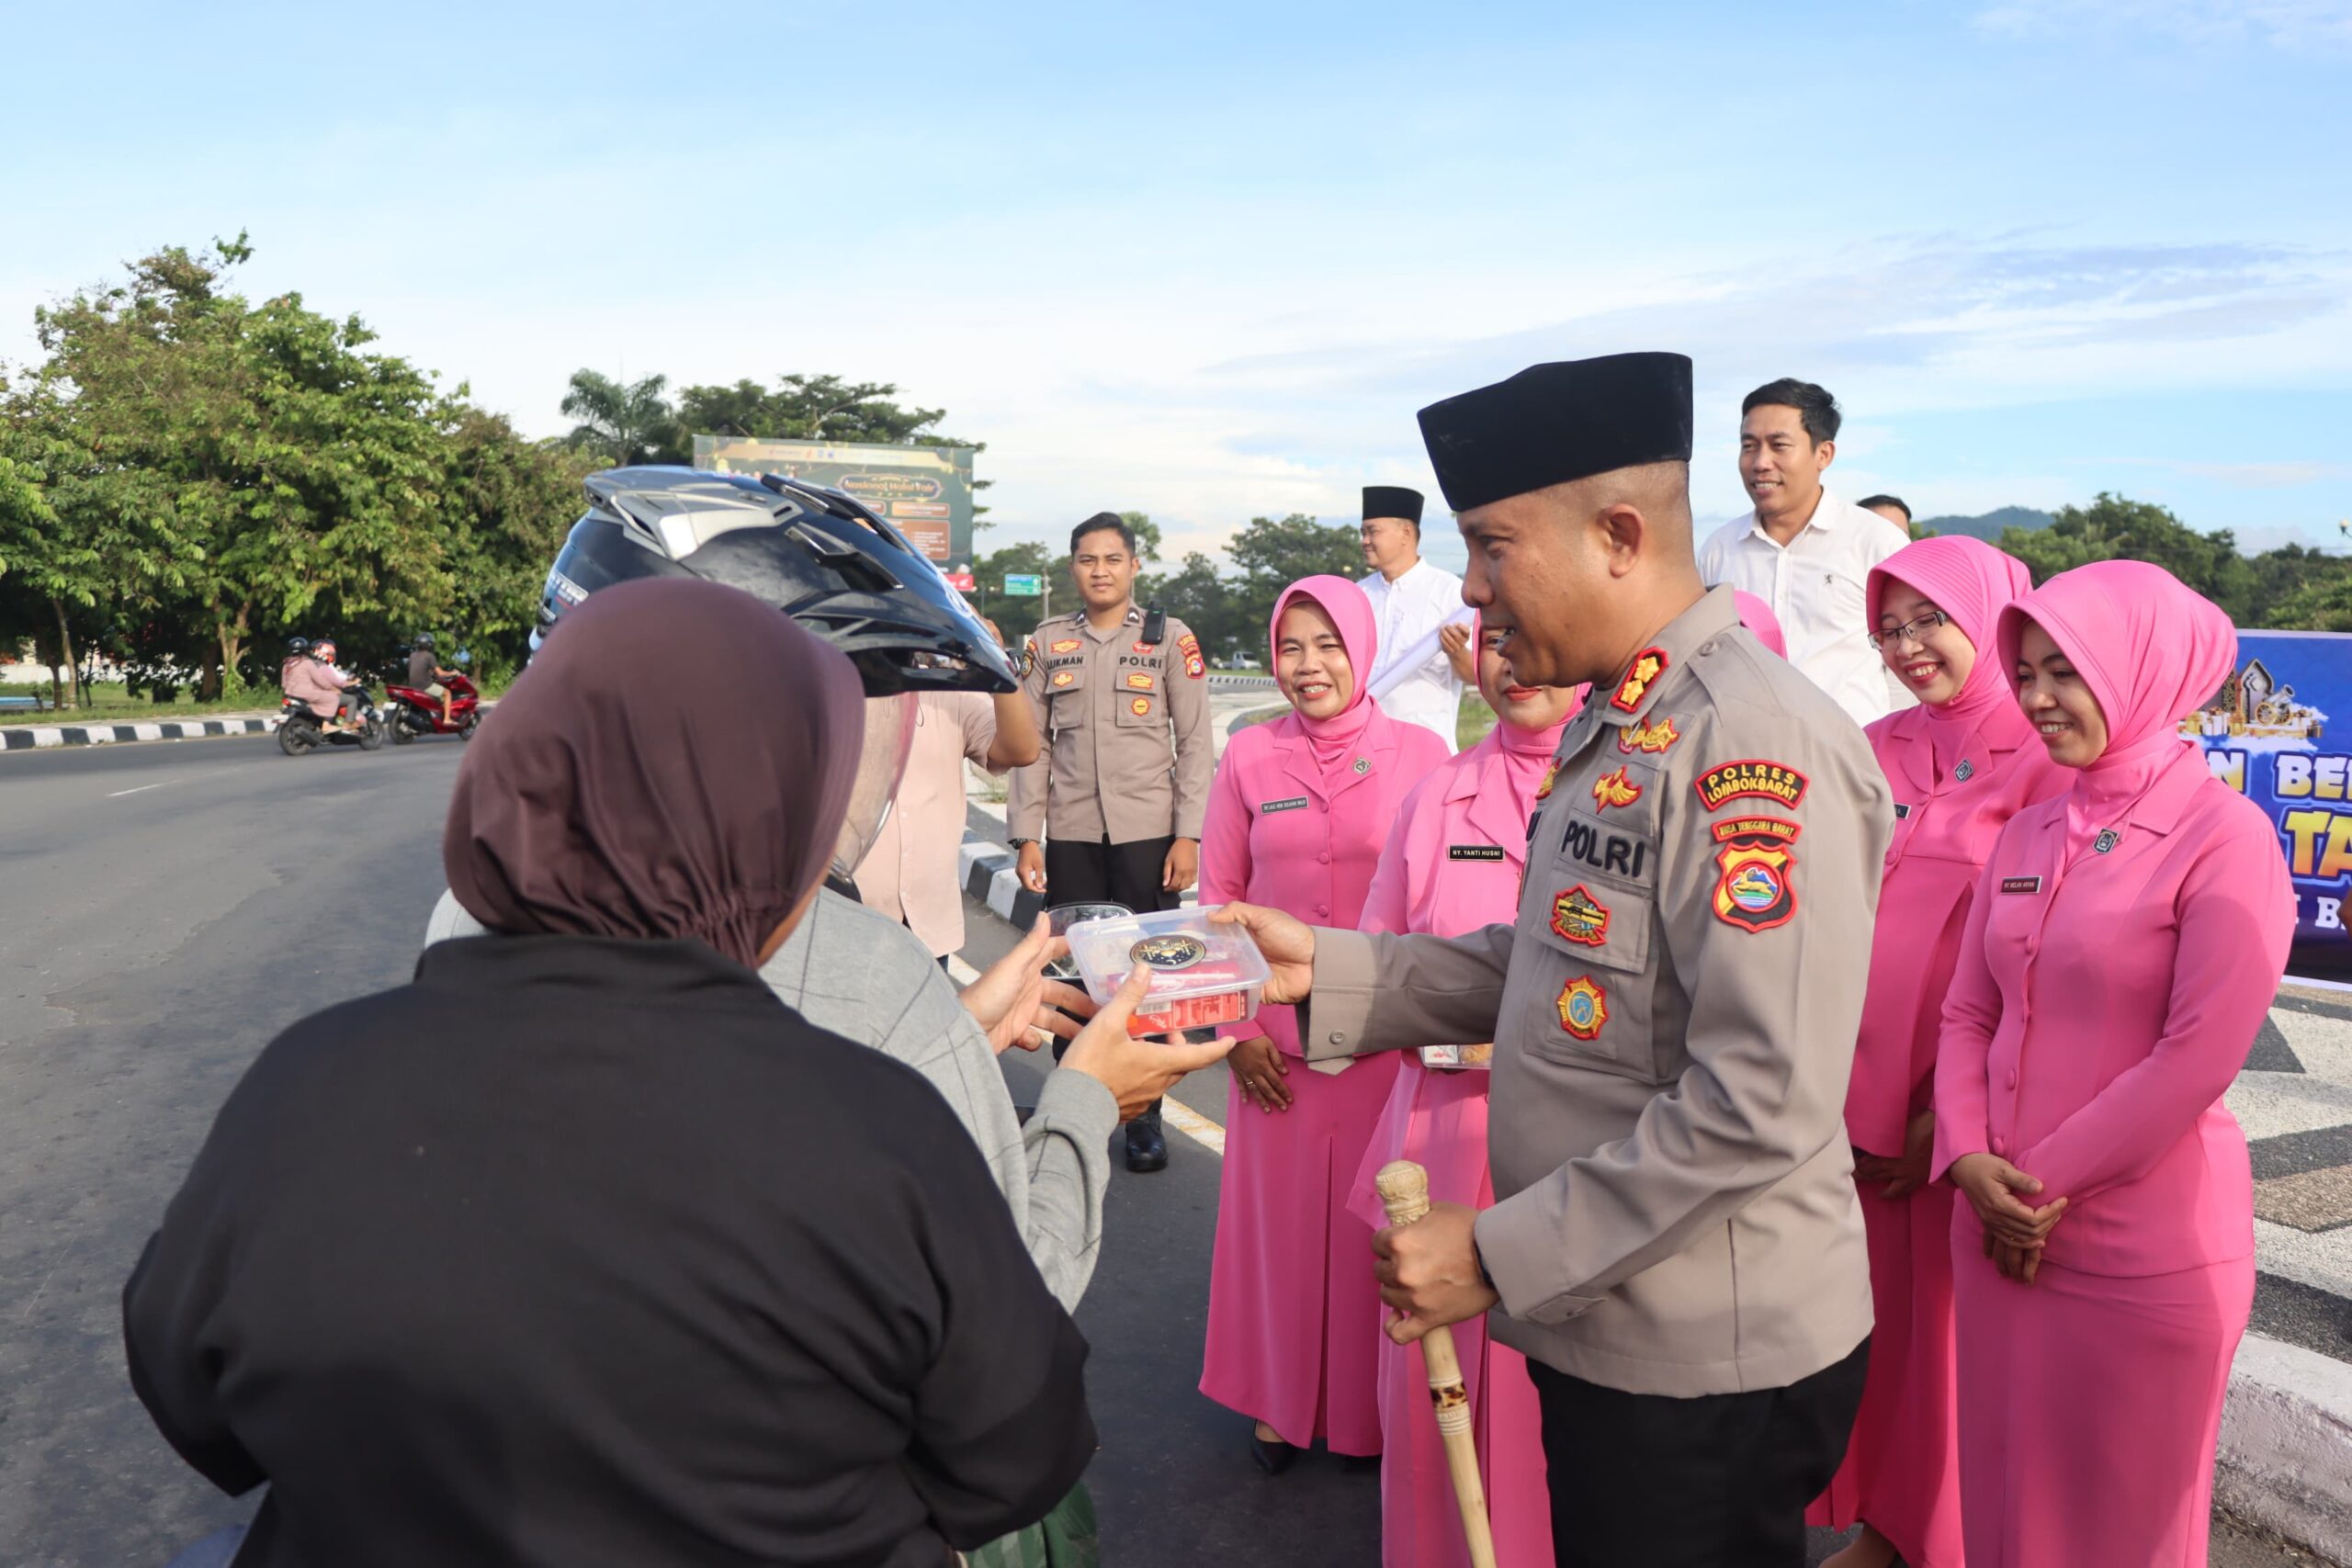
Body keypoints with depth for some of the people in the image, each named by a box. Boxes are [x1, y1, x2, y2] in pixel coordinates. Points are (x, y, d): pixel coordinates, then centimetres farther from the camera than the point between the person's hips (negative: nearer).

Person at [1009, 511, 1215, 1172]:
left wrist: (1188, 836, -6)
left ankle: (1144, 1117, 13)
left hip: (1148, 832, -2)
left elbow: (1196, 742, 1)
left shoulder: (1169, 638, 3)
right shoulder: (1048, 640, 8)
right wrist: (1026, 835, 2)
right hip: (1071, 834, 2)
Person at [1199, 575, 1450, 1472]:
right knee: (1279, 1209, 10)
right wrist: (1236, 1025, 0)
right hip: (1279, 1034, 1)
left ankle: (1368, 1406, 28)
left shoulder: (1419, 754, -3)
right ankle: (1280, 1400, 28)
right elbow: (1218, 896, 5)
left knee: (1375, 1216, 8)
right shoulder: (1250, 756, 1)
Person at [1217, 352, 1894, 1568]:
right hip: (1609, 1327, 8)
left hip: (1708, 1365, -8)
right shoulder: (1615, 727, 8)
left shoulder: (1752, 745, -22)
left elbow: (1764, 1103, -26)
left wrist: (1500, 1254, -21)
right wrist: (1328, 973, 2)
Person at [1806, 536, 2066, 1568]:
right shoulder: (1878, 750, 7)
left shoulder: (2046, 760, -8)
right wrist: (1844, 1079, 3)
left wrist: (1954, 1108, -11)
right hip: (1857, 1087, 4)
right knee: (1874, 1305, 14)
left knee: (1950, 1316, 8)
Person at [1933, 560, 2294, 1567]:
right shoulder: (2027, 834, 7)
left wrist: (2043, 1186, -13)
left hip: (2145, 1250, -5)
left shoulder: (2224, 836, -12)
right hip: (1998, 1232, 5)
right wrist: (1970, 1161, -7)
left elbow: (2197, 1059, -17)